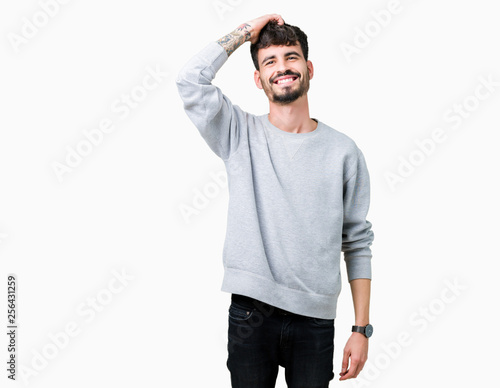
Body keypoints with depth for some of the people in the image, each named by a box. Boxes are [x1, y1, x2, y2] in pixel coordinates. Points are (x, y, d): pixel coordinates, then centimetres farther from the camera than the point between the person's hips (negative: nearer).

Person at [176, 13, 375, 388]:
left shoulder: (343, 151, 1)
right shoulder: (241, 135, 2)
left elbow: (358, 243, 3)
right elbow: (190, 79, -13)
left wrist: (362, 328, 0)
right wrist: (248, 31, -3)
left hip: (316, 319, 0)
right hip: (250, 314, 0)